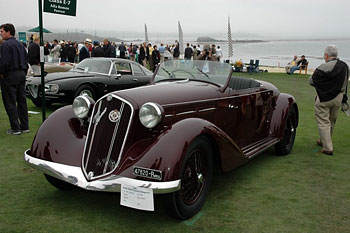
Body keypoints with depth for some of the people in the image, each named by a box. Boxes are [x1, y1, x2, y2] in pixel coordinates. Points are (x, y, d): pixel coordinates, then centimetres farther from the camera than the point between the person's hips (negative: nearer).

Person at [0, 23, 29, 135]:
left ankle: (15, 128, -1)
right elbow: (26, 61, 15)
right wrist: (23, 73, 16)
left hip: (10, 76, -8)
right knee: (22, 101, 12)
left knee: (10, 103, -1)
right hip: (21, 75, 8)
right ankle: (24, 126, 16)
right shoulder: (20, 45, 14)